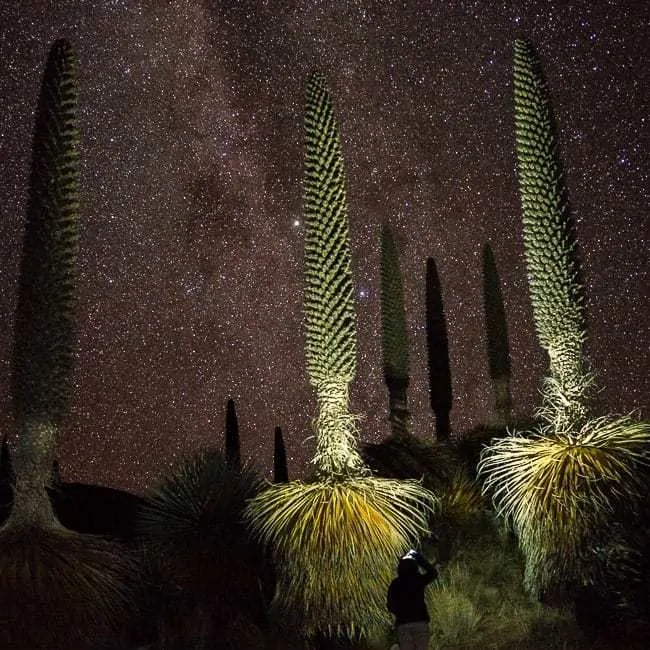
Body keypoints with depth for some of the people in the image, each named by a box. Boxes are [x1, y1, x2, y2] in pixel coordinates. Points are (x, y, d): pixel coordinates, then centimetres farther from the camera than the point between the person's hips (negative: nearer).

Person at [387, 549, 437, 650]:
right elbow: (433, 572, 19)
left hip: (402, 624, 1)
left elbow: (390, 605, 5)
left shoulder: (395, 584, 4)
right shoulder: (419, 580, 1)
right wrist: (419, 557, 22)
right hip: (420, 622, -1)